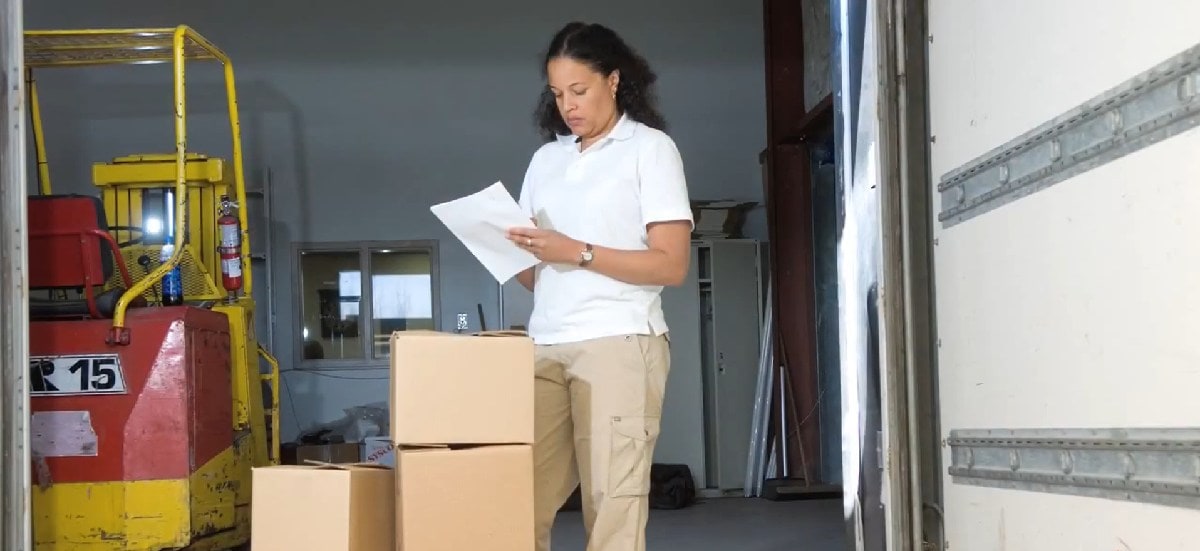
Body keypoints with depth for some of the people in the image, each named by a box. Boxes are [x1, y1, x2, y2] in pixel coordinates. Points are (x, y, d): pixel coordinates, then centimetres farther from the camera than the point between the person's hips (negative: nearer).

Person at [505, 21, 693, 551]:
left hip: (618, 344, -5)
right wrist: (515, 252, -3)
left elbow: (672, 264, -5)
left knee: (613, 506, -8)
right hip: (545, 347, 5)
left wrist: (577, 252, -14)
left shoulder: (650, 148, 4)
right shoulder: (545, 158, 20)